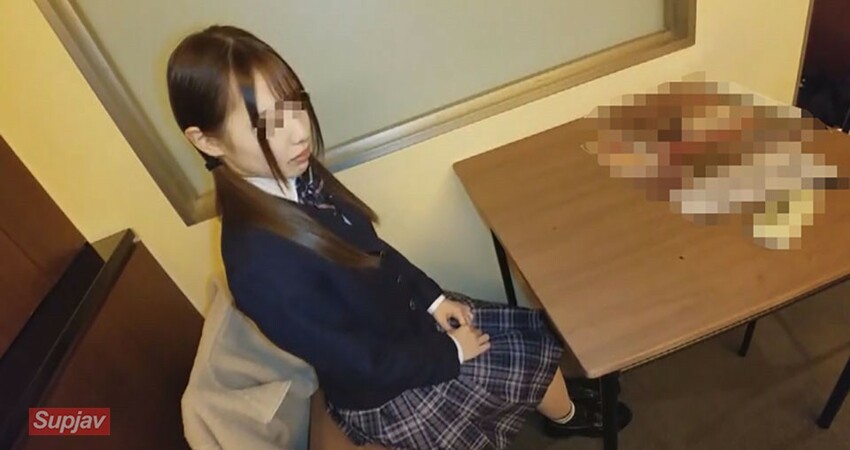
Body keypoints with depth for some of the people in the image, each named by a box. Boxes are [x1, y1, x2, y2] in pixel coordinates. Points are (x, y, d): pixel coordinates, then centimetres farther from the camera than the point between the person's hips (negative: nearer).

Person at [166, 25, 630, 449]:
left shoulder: (296, 176, -13)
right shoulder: (262, 264, -37)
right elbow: (365, 365, -26)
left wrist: (434, 298, -1)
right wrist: (452, 353, -13)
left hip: (403, 318, 7)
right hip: (383, 394, -6)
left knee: (538, 327, 11)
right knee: (542, 353, 4)